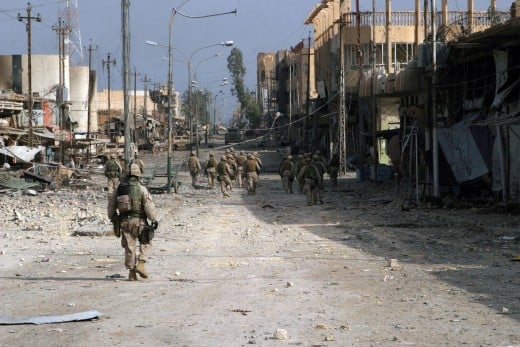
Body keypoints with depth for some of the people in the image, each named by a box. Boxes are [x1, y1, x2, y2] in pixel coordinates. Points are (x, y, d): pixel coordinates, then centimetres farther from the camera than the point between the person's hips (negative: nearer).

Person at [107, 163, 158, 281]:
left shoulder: (119, 188, 8)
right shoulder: (141, 188, -5)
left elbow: (111, 206, 13)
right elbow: (149, 205, -12)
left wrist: (113, 220, 25)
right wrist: (154, 219, -4)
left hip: (124, 221, 4)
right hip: (139, 220, -4)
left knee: (129, 247, 9)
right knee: (145, 243, 12)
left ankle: (132, 273, 8)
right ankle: (141, 264, -7)